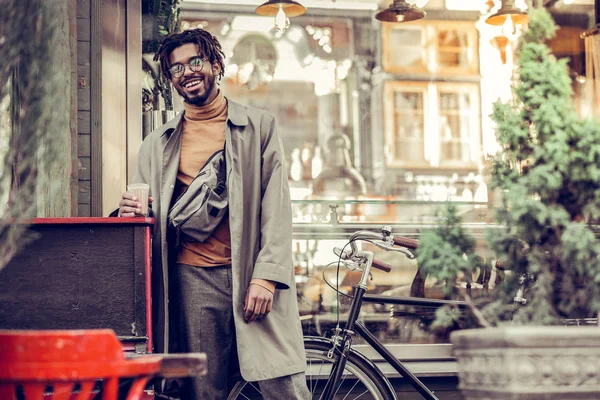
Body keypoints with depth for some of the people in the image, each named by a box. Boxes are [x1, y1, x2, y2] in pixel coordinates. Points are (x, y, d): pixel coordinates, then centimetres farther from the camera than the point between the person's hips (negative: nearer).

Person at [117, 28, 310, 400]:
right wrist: (131, 212, -2)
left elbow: (277, 206, 1)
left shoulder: (260, 126, 9)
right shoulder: (158, 145, 16)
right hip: (192, 281, 2)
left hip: (254, 274, -2)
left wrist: (266, 276, -11)